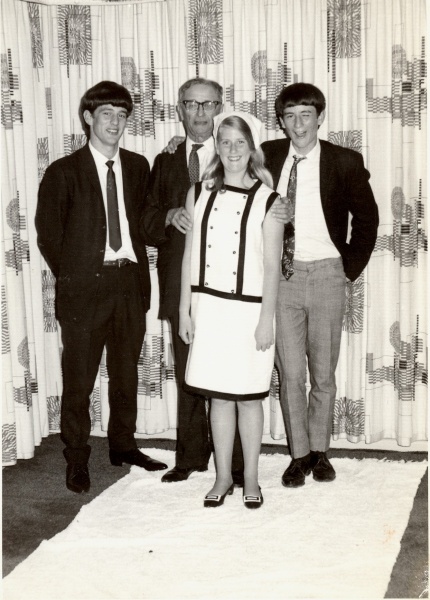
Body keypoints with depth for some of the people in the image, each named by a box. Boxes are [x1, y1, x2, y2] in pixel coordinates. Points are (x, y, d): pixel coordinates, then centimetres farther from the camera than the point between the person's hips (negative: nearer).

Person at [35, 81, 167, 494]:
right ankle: (77, 460, 14)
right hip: (85, 287, -4)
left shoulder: (137, 167, 9)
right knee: (79, 379, 2)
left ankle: (123, 445, 29)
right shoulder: (64, 172, -3)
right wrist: (72, 276, 0)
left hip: (130, 282, 4)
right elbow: (48, 235, 0)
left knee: (126, 373, 14)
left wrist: (139, 269, 4)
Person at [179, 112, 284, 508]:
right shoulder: (200, 193, 5)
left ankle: (251, 478, 20)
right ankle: (223, 476, 22)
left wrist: (265, 320, -7)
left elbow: (271, 266, -4)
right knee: (218, 395, 9)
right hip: (209, 306, 2)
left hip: (248, 308, -2)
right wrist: (185, 308, 5)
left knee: (248, 397, 6)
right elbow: (190, 253, 7)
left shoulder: (267, 200, -3)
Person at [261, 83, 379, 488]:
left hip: (326, 274, 0)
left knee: (323, 373, 7)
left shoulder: (345, 162, 0)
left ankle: (319, 451, 23)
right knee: (290, 372, 2)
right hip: (282, 274, 1)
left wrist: (352, 267, 5)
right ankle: (299, 454, 15)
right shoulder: (268, 157, 3)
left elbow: (367, 217, 9)